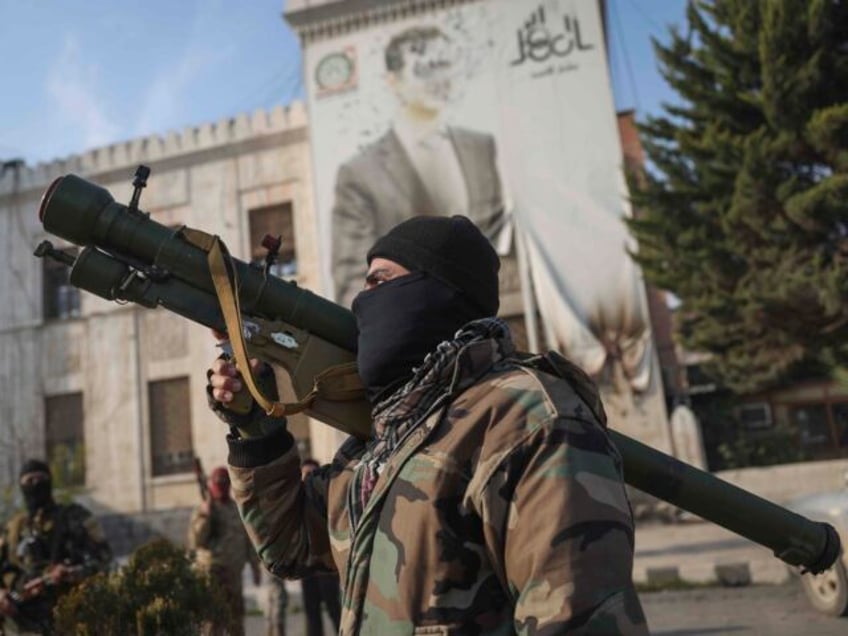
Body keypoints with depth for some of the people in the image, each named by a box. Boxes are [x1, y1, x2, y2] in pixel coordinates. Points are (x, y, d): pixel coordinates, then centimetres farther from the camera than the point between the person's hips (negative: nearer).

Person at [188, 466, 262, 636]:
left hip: (234, 571, 5)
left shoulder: (239, 509, 11)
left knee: (236, 614, 12)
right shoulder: (204, 509, -4)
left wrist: (255, 565, 12)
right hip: (212, 571, -5)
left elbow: (248, 538, 15)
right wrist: (205, 517, -24)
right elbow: (195, 541, -14)